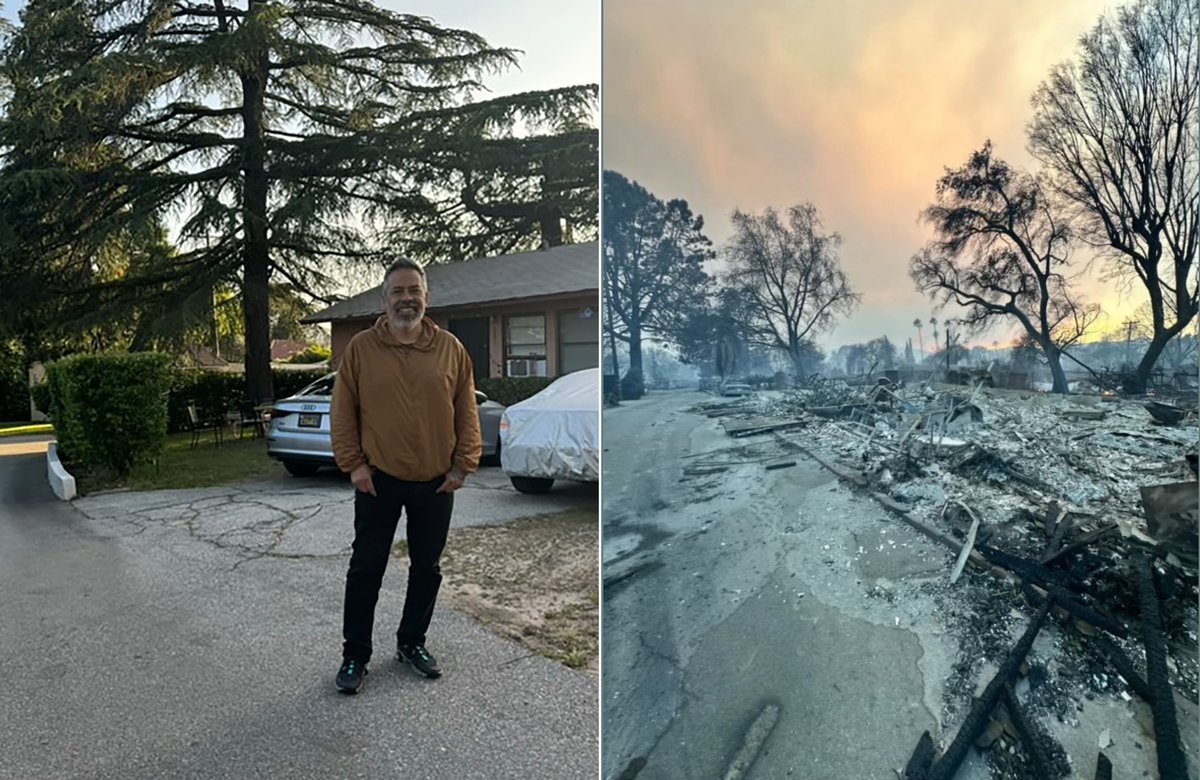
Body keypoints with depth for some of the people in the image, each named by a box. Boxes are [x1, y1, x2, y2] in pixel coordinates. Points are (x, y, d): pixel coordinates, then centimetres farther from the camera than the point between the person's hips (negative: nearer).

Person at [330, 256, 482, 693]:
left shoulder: (450, 348, 0)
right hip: (378, 480, -1)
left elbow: (466, 412, 2)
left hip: (436, 482, 2)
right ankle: (355, 655, 22)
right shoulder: (361, 348, -3)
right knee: (366, 569, 7)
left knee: (426, 568, 14)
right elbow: (342, 412, -1)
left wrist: (463, 464, -3)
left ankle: (412, 642, 33)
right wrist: (353, 464, -7)